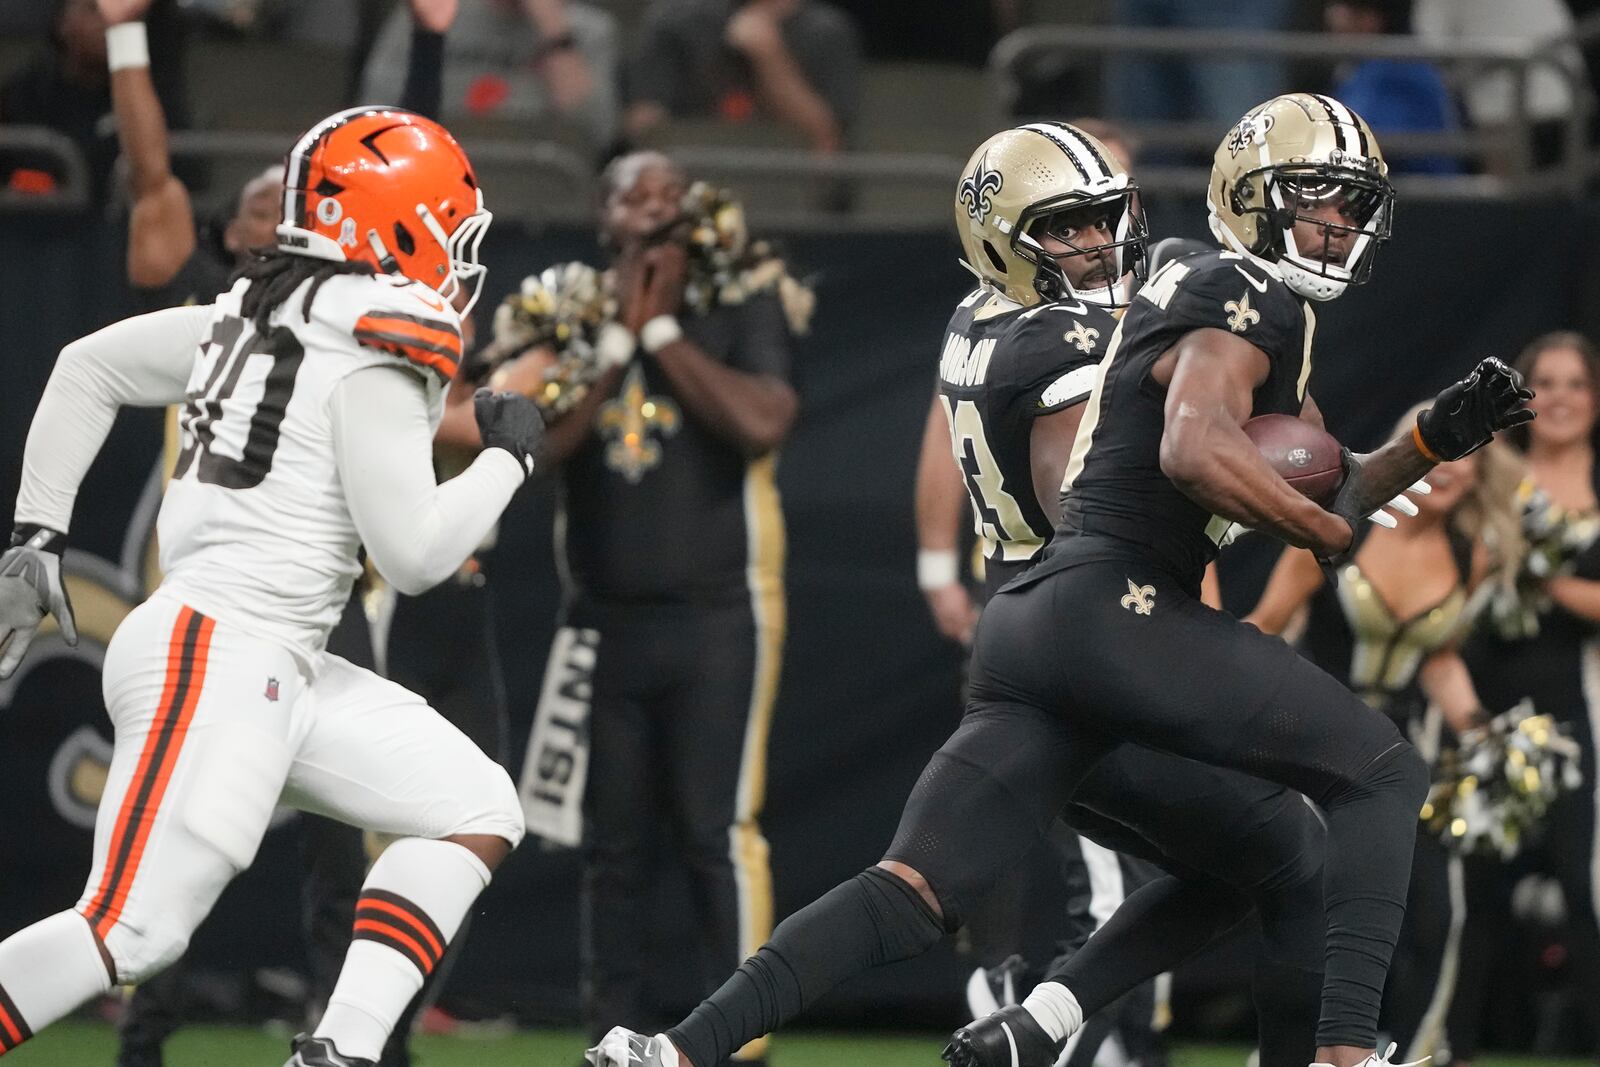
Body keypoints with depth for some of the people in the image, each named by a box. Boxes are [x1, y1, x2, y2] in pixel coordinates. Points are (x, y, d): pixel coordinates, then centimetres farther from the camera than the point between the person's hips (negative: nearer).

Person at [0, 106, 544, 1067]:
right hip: (215, 655, -10)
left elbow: (87, 369, 21)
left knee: (482, 812, 6)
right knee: (131, 933, -18)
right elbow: (414, 553, -12)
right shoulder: (374, 363, -11)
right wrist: (509, 456, 2)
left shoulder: (259, 313, 14)